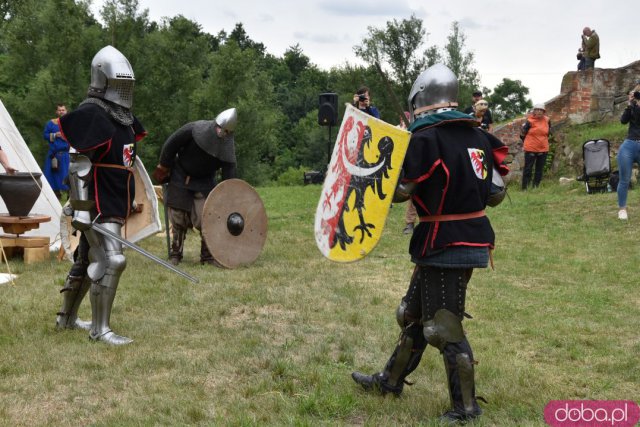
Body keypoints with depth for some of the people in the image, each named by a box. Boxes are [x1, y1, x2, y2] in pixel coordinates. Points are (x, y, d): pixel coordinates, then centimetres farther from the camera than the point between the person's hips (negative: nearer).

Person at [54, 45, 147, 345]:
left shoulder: (124, 117, 13)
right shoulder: (91, 115, -15)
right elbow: (79, 166, -20)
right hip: (98, 207, -10)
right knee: (111, 261, -14)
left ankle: (66, 317, 33)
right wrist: (81, 207, -23)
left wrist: (131, 199, 23)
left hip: (116, 205, 10)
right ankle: (100, 329, -5)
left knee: (87, 261, 19)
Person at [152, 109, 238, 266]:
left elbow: (229, 176, -18)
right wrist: (164, 168, -4)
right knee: (178, 217, 4)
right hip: (180, 179, -1)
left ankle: (208, 255, 3)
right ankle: (175, 254, 21)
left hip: (204, 182, 1)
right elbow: (170, 145, -11)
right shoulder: (194, 129, -23)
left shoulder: (227, 147, -17)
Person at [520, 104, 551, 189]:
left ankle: (536, 187, 17)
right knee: (528, 169, 0)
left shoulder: (547, 121, 2)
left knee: (539, 169, 9)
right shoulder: (529, 121, -11)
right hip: (530, 149, -4)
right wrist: (529, 142, 7)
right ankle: (525, 187, 3)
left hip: (543, 149, 4)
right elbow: (522, 133, -1)